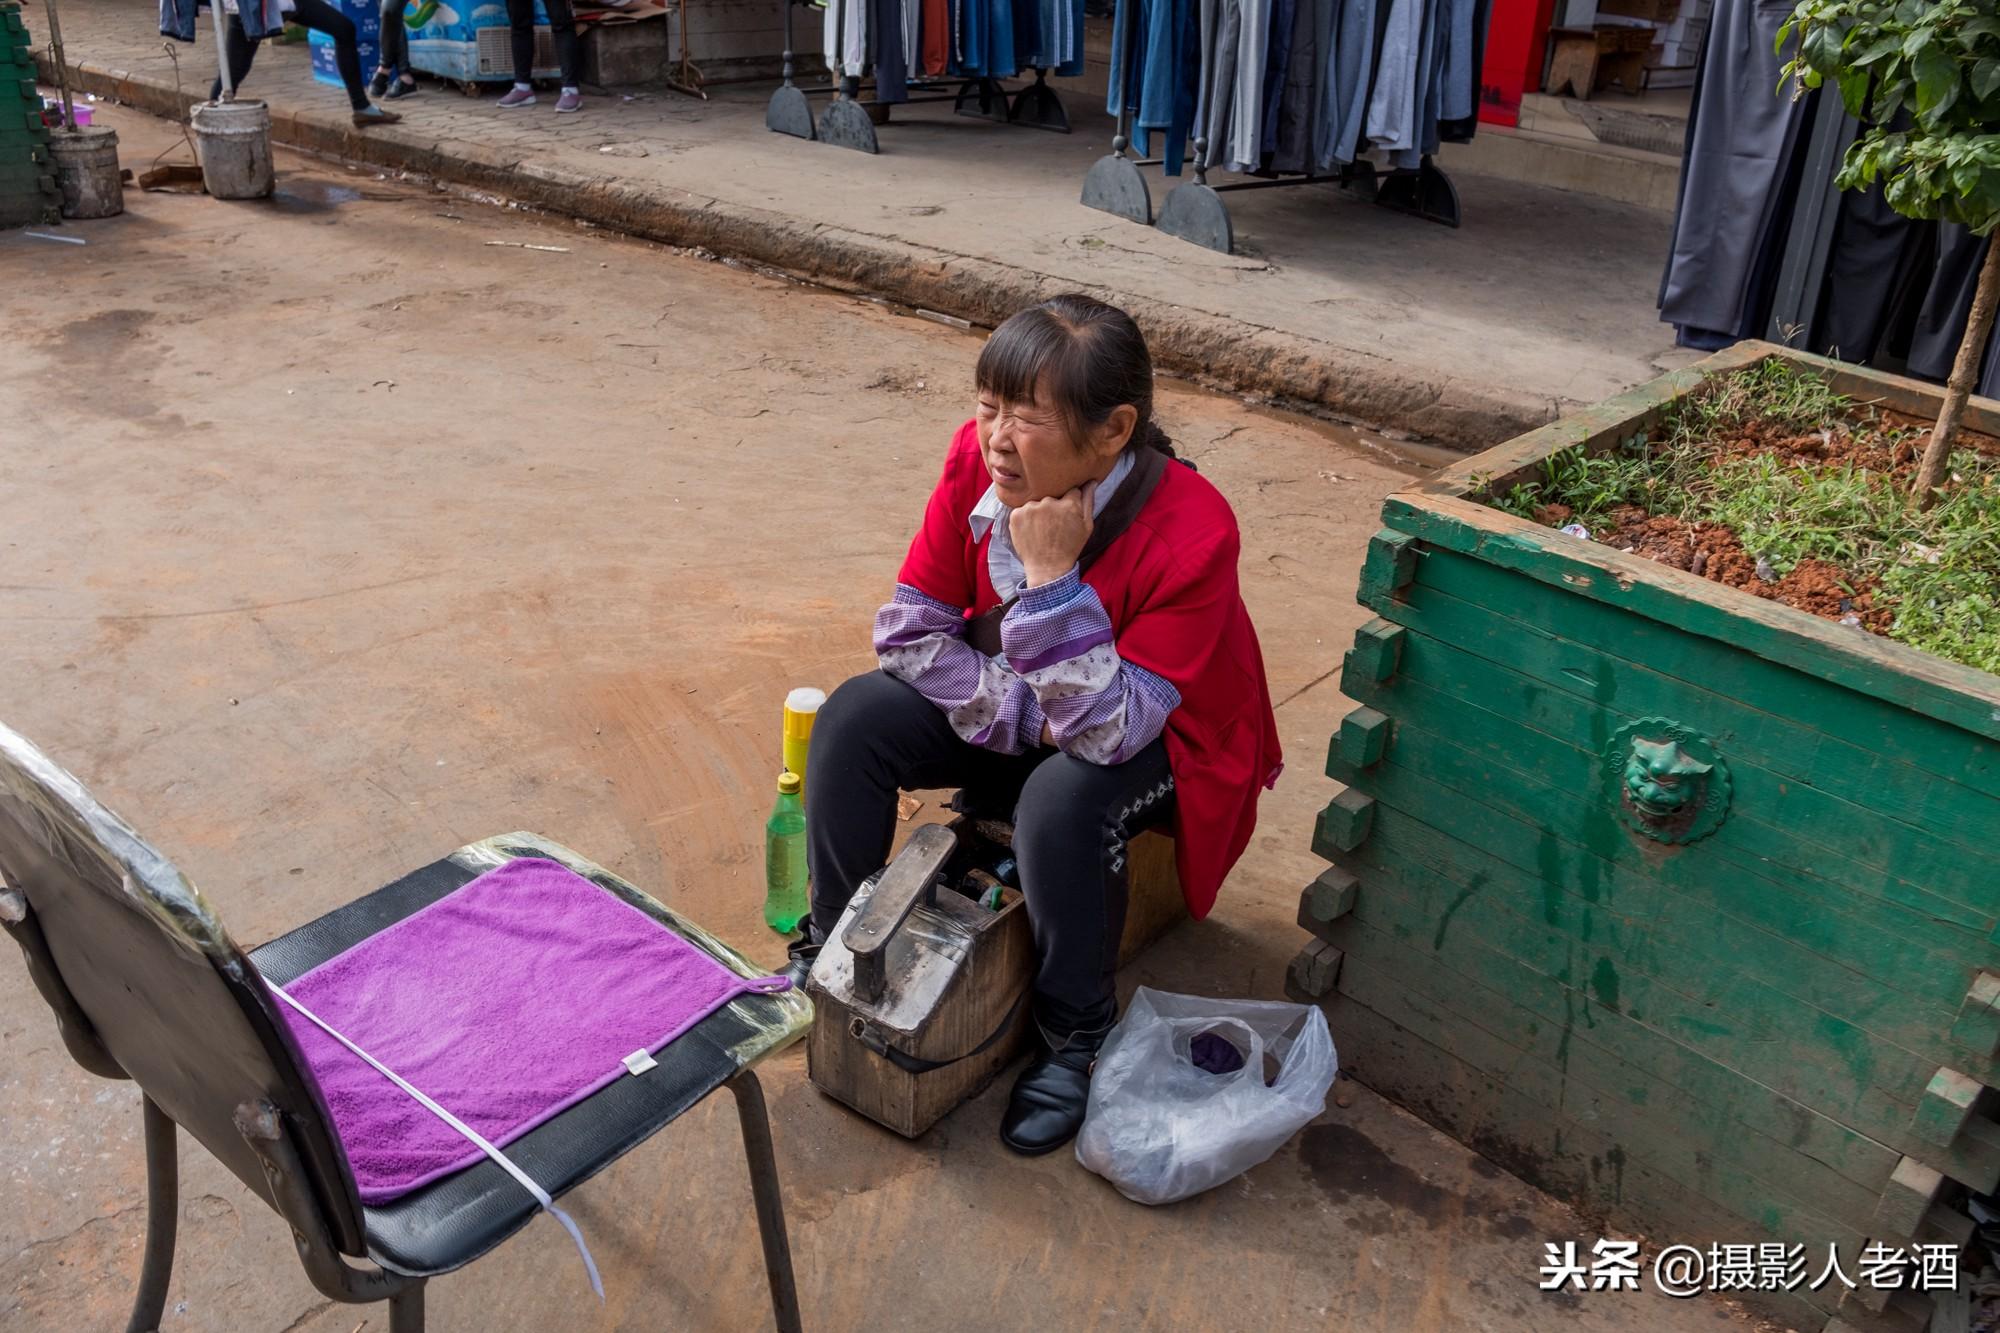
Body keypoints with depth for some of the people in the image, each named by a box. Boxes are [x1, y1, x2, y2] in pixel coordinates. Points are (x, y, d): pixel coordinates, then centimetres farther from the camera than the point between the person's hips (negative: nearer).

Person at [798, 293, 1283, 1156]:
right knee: (852, 719, -15)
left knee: (1060, 800, -36)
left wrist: (1052, 576, -39)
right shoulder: (977, 461, -19)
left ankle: (1076, 1035, -8)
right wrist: (1020, 713, -22)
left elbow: (1109, 728, -35)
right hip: (1014, 714, 5)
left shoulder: (1190, 532, -33)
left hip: (1154, 742, -5)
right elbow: (908, 629, -11)